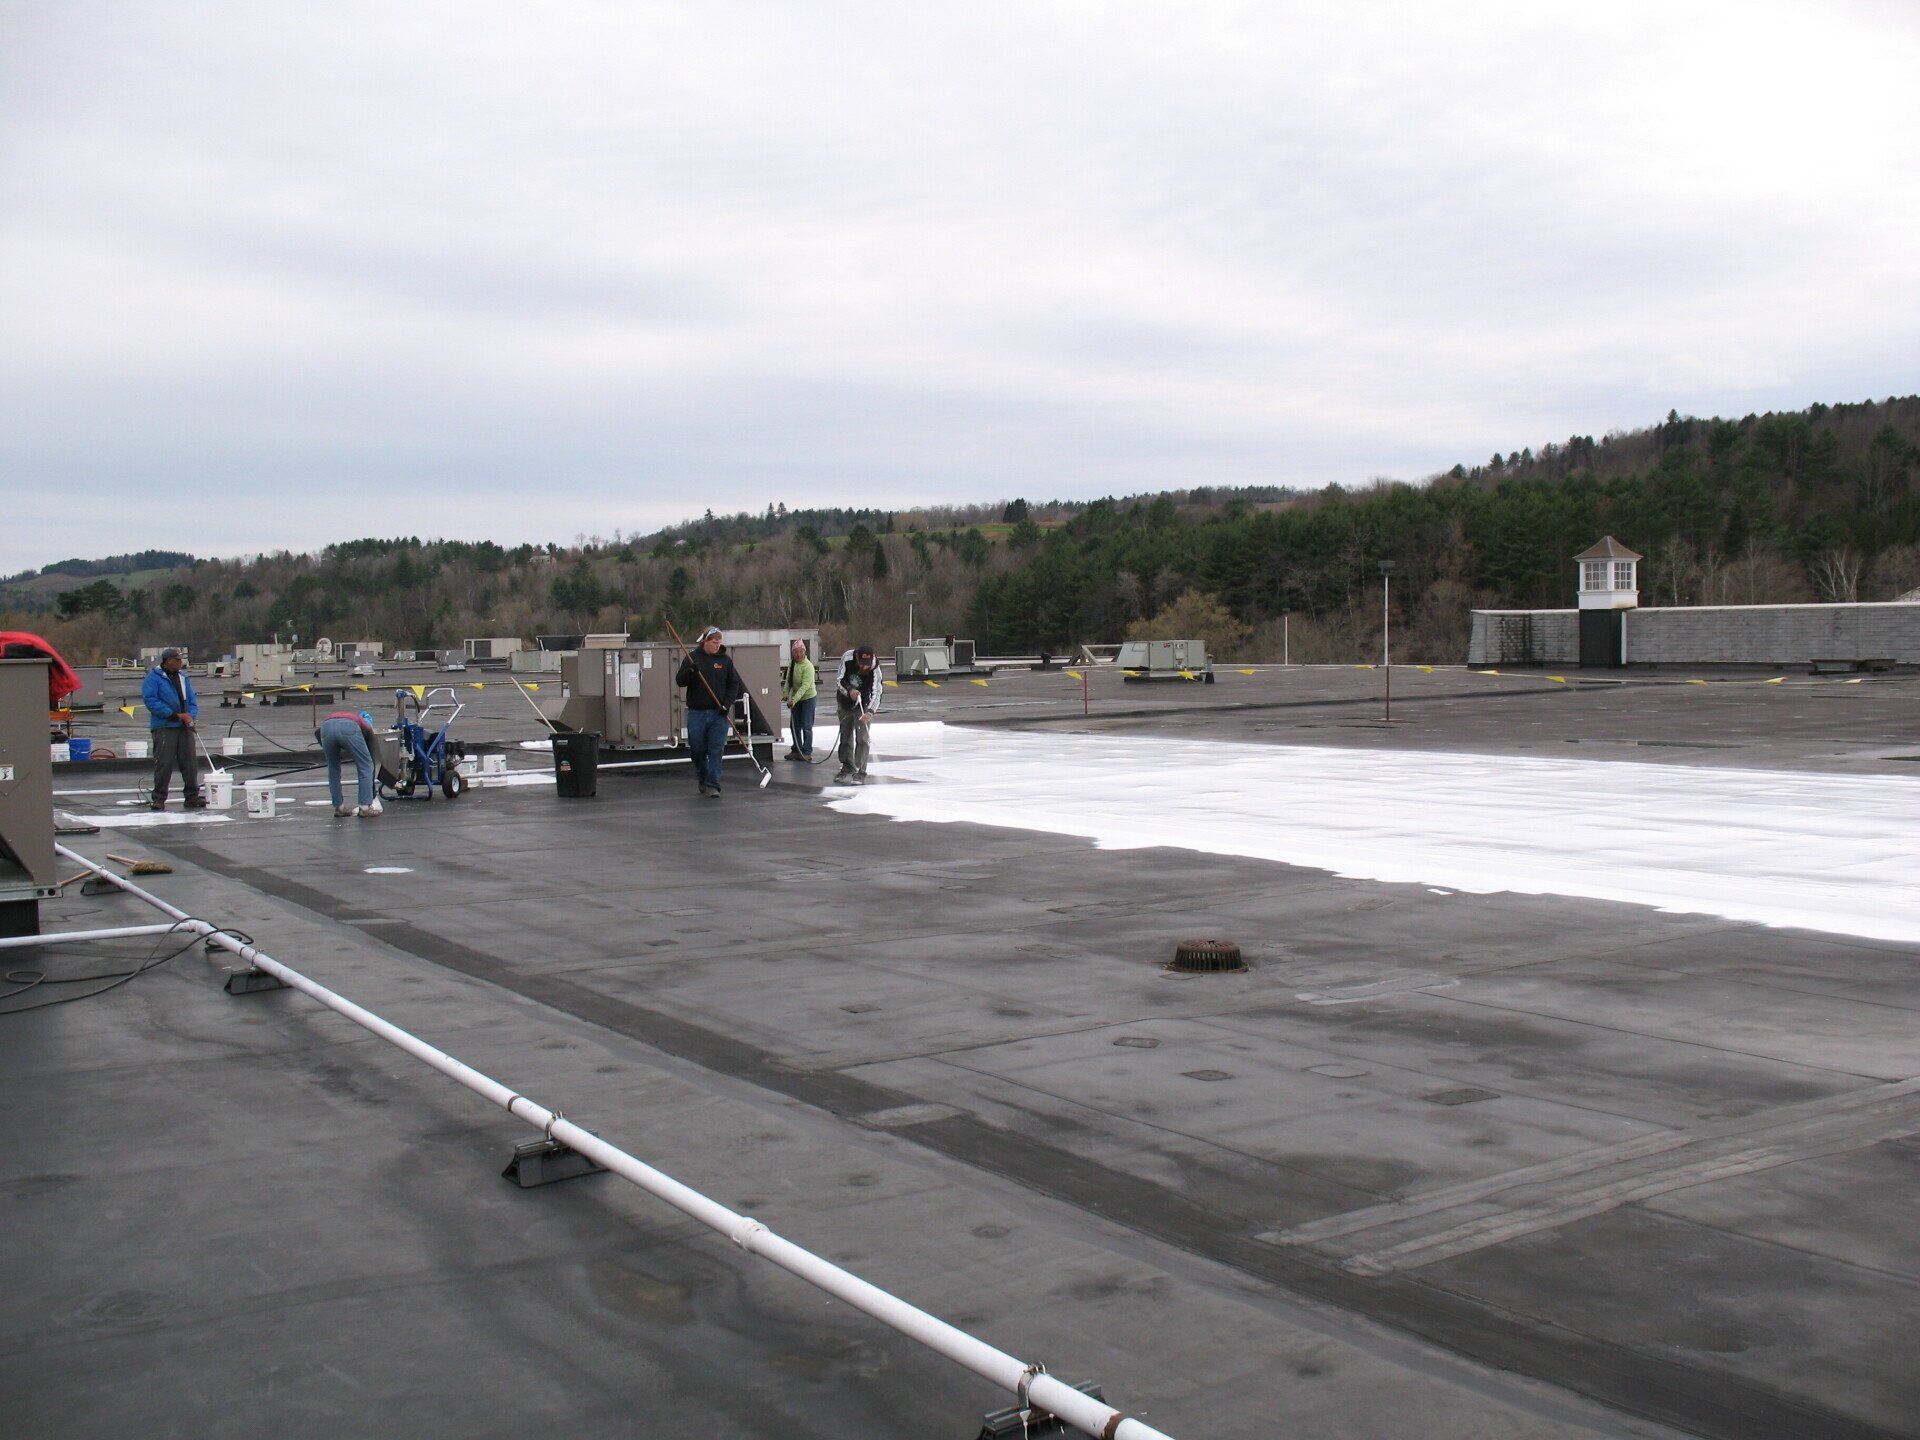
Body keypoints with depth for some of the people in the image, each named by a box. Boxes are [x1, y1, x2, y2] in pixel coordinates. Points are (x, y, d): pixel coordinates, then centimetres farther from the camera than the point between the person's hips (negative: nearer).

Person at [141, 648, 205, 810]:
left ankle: (192, 796, 12)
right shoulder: (154, 678, -3)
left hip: (185, 726, 5)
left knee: (190, 762, 5)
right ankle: (159, 798, 2)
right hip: (164, 727, -5)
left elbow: (192, 699, 18)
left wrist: (191, 715, -4)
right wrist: (175, 715, -16)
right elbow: (151, 701, -12)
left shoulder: (184, 677, 16)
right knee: (164, 763, -6)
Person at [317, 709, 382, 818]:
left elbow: (317, 732, 26)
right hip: (348, 728, -3)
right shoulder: (366, 727, 35)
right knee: (366, 766, 15)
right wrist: (373, 794, 40)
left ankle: (339, 807, 27)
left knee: (333, 770, 24)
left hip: (326, 726, 3)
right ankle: (365, 808, 13)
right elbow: (371, 759, 35)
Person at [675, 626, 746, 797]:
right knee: (697, 750, 7)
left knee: (716, 750, -7)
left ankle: (713, 785, -7)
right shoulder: (692, 657, 2)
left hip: (719, 713, 0)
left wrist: (727, 703, -6)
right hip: (697, 713, 0)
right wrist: (690, 672, -20)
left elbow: (734, 684, 7)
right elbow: (679, 681, 0)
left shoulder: (725, 659, 4)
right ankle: (702, 780, 29)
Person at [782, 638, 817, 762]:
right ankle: (796, 750, 21)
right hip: (795, 698, 7)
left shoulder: (808, 666, -23)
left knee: (806, 726, -5)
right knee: (795, 725, 11)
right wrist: (785, 693, -5)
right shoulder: (791, 663, 2)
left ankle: (807, 752, 1)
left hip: (808, 697, -7)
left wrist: (794, 699, -34)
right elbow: (788, 680, 11)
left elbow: (805, 686, -29)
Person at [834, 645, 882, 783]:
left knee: (862, 738, -11)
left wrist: (870, 712, -46)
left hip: (863, 705, -3)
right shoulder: (847, 659, -21)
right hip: (844, 703, 3)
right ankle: (847, 769, 26)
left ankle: (860, 773, -8)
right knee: (845, 737, 12)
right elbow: (840, 680, -12)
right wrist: (849, 690, -31)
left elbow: (876, 694, -31)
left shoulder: (874, 669, -26)